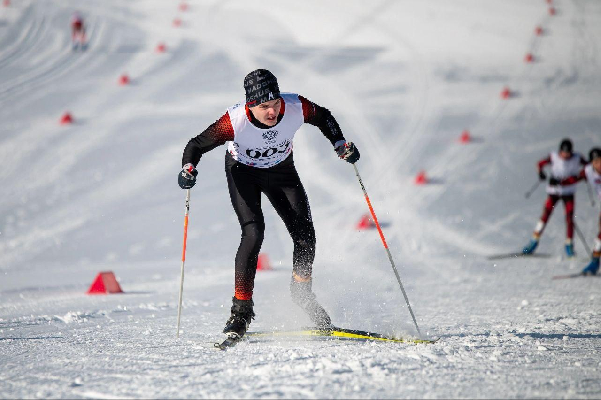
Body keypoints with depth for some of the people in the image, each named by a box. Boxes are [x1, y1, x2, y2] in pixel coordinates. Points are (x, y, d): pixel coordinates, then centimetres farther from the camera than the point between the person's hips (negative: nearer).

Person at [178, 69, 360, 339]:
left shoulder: (296, 107, -28)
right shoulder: (235, 121, -34)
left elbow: (323, 117, -4)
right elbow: (197, 145, -22)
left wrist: (340, 143, -15)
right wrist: (188, 169, -40)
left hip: (281, 170, 3)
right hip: (243, 173, -3)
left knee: (305, 235, -6)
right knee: (253, 233, -23)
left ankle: (302, 290, 24)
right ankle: (241, 310, -14)